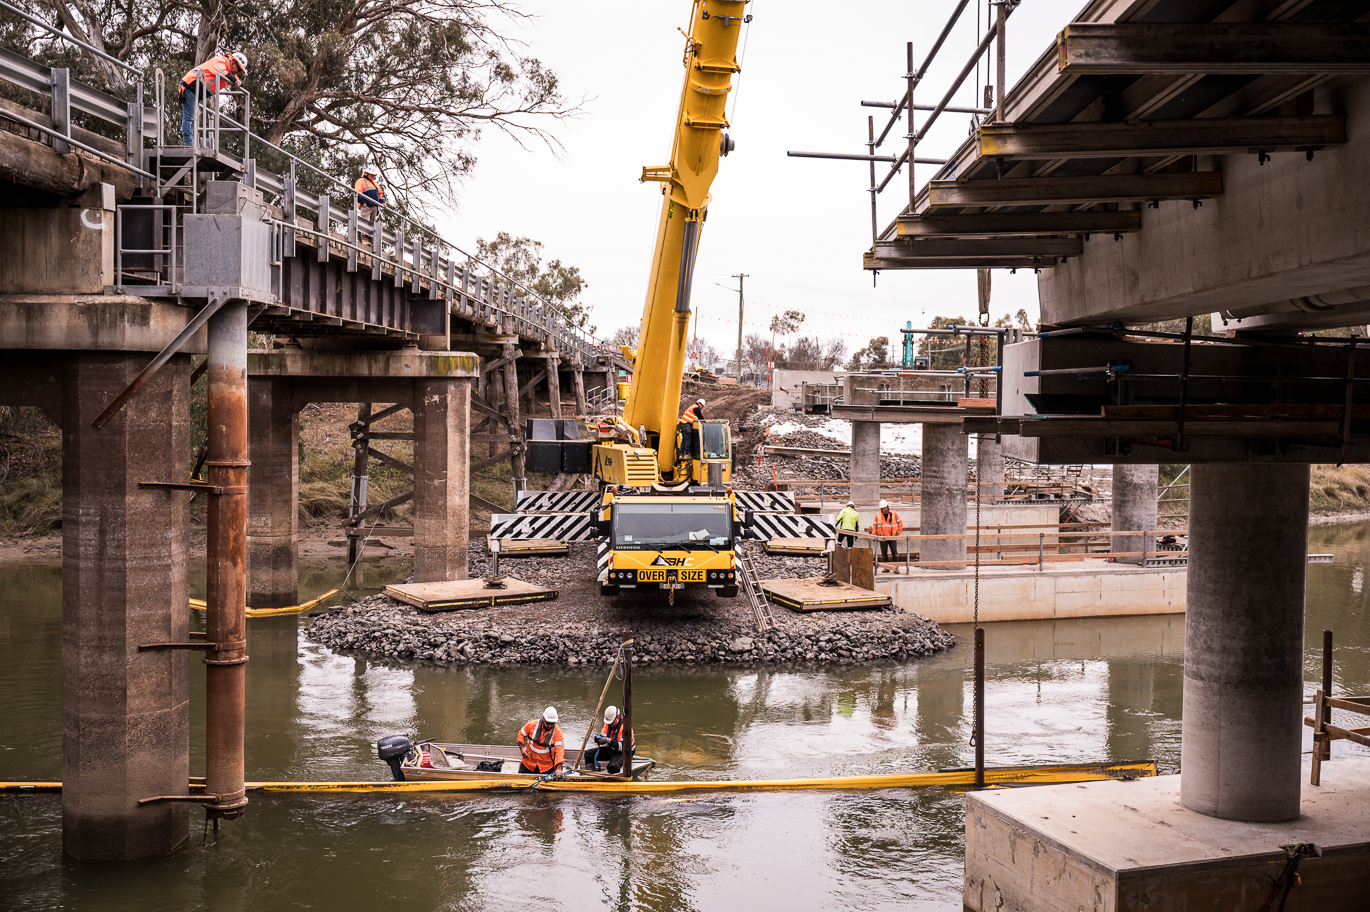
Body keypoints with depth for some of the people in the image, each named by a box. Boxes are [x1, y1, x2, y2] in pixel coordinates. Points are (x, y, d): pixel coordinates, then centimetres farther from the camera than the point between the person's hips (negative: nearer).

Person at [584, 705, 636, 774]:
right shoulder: (608, 724, -1)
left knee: (612, 766, -38)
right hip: (611, 749, 8)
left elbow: (623, 746, -29)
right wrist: (598, 739, -22)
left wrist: (608, 741, -38)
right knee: (588, 754, -2)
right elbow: (602, 736, 3)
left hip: (624, 752, -8)